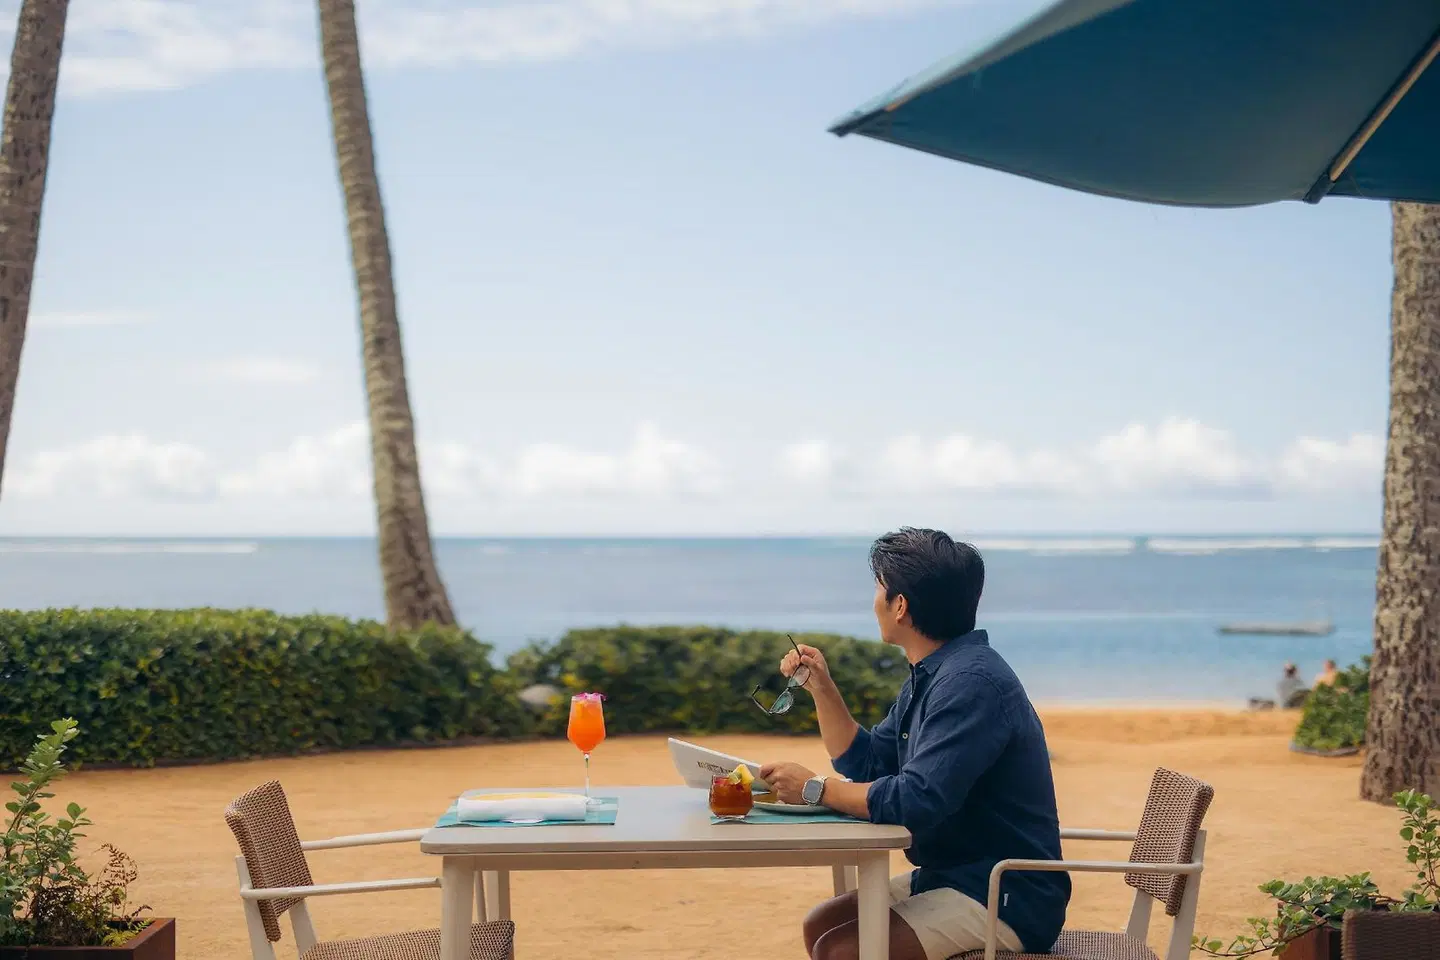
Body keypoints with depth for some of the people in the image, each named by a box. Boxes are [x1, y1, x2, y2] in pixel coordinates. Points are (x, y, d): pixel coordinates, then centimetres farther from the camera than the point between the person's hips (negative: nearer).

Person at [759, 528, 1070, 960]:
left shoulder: (972, 681, -22)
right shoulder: (929, 677, 12)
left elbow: (917, 802, -29)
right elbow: (866, 766, 21)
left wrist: (815, 788, -18)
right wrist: (822, 687, 11)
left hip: (1006, 898, -10)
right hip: (947, 874, 10)